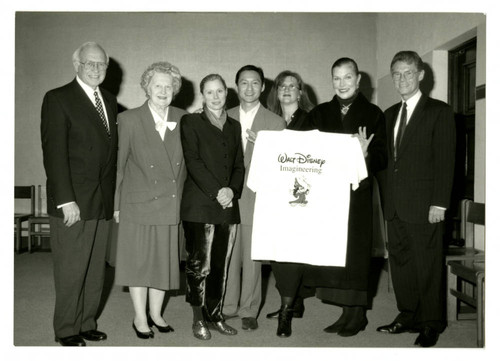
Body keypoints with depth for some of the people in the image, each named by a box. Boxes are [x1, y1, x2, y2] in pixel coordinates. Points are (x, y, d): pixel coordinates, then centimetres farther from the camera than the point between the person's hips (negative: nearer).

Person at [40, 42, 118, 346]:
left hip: (103, 201, 6)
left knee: (96, 268, 12)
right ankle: (67, 330, 16)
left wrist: (113, 194, 6)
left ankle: (87, 324, 25)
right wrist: (66, 200, -18)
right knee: (71, 270, 2)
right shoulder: (58, 99, -5)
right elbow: (54, 152, -12)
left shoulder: (110, 101, 15)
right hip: (73, 202, -6)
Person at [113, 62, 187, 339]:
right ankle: (140, 318, 21)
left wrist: (184, 198, 6)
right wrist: (116, 204, -2)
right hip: (138, 204, -3)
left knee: (164, 261, 11)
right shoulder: (128, 119, -4)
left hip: (171, 205, 3)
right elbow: (118, 165, -2)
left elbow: (186, 162, 9)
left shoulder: (183, 120, 4)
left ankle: (156, 313, 29)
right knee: (138, 261, 6)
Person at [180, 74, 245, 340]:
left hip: (228, 206, 4)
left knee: (221, 264, 6)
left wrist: (232, 190, -5)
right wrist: (216, 191, -13)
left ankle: (215, 314, 19)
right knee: (199, 264, -3)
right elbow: (192, 161, -6)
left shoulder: (234, 126, 18)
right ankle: (198, 319, 10)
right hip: (199, 205, -4)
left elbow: (239, 165, 14)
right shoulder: (191, 122, 4)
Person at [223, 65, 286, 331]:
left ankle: (249, 311, 16)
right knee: (228, 254, 6)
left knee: (252, 257, 2)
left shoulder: (275, 122, 4)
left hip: (256, 197, -2)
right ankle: (228, 307, 21)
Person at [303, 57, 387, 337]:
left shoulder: (373, 114, 3)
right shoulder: (319, 114, 14)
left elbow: (382, 160, -2)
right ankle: (348, 312, 16)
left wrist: (365, 154, -22)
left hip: (357, 192, -3)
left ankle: (357, 314, 10)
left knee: (355, 251, -1)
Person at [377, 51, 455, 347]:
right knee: (400, 262, 11)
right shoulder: (391, 113, 17)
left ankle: (431, 324, 14)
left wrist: (439, 203, -14)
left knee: (428, 265, 1)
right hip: (395, 205, 6)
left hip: (424, 205, -6)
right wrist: (387, 197, 8)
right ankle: (408, 317, 23)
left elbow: (445, 160, -8)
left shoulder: (439, 111, -2)